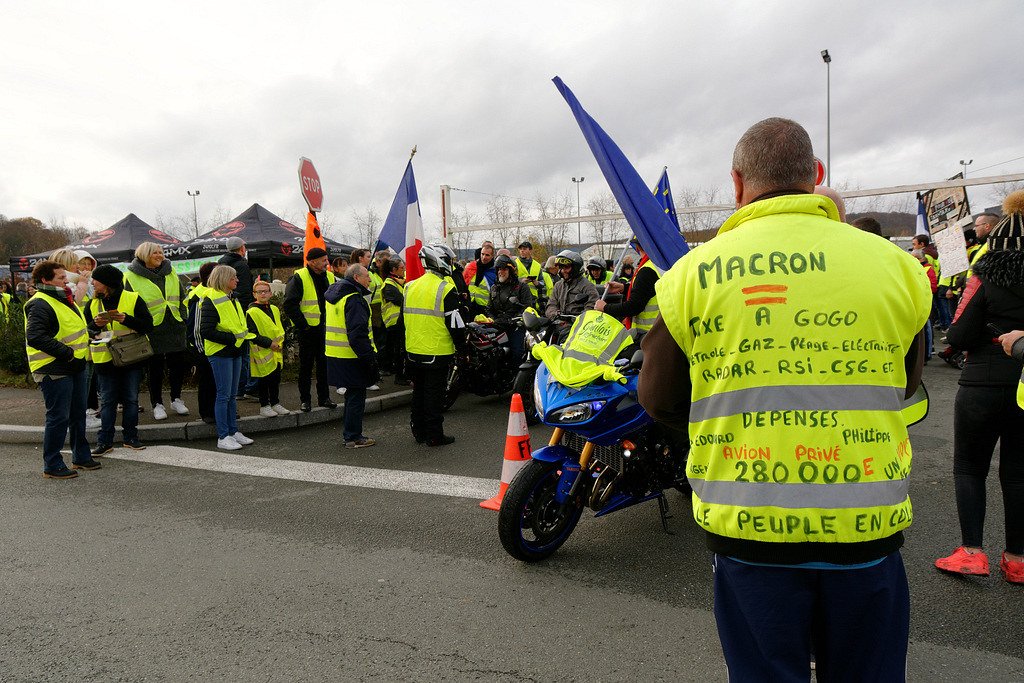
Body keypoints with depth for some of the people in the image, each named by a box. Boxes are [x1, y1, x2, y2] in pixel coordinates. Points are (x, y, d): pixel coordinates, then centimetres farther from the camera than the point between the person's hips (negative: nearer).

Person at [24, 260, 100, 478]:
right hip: (54, 371, -10)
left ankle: (81, 456, 31)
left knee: (79, 413, 17)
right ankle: (52, 466, 8)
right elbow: (34, 337, -28)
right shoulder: (40, 304, -17)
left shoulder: (64, 299, 15)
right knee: (58, 417, -3)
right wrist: (65, 352, -27)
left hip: (77, 367, 10)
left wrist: (91, 334, 14)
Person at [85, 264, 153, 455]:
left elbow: (148, 325, -9)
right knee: (107, 401, 6)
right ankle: (104, 441, 11)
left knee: (131, 399, 7)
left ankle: (130, 437, 18)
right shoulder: (93, 304, 8)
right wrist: (96, 324, -12)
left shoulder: (133, 299, -4)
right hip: (105, 359, 2)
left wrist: (126, 319, -23)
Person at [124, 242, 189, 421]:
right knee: (155, 368, 5)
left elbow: (181, 298, 17)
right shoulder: (131, 277, -5)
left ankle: (176, 399, 25)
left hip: (174, 328, 4)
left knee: (178, 363, 8)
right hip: (152, 330, -4)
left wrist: (182, 318, 10)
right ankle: (157, 404, 17)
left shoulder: (170, 273, 11)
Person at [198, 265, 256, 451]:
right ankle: (223, 437, 4)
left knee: (232, 394, 14)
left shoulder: (232, 299, 13)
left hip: (234, 352, 8)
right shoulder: (211, 301, -14)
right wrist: (231, 338, -19)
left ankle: (233, 431, 22)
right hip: (220, 354, -8)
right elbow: (206, 331, -19)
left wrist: (248, 336, 7)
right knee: (224, 395, -3)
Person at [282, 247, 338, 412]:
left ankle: (324, 397, 22)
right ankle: (305, 400, 14)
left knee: (324, 364, 11)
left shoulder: (329, 277, 8)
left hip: (326, 329, 5)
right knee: (306, 366, 5)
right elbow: (289, 304, -14)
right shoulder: (300, 278, -11)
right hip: (308, 329, -5)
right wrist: (302, 324, -15)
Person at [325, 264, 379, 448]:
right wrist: (369, 357, -21)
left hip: (336, 355, 10)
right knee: (356, 397, 1)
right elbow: (358, 333, -24)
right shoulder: (354, 299, -17)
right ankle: (354, 438, 8)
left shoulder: (334, 295, 14)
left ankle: (350, 434, 28)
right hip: (352, 357, -9)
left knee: (352, 395, 19)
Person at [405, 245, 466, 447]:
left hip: (413, 351, 6)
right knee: (434, 394, 0)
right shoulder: (445, 289, -13)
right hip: (437, 352, -6)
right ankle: (434, 435, 6)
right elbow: (454, 322, -14)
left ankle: (419, 432, 24)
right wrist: (462, 346, -3)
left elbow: (404, 316, 15)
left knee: (419, 391, 15)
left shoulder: (410, 287, 8)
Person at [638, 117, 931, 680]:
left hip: (749, 528, -1)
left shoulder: (693, 273, -9)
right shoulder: (896, 264, -3)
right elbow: (903, 388, 11)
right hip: (869, 527, 2)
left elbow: (658, 400, 1)